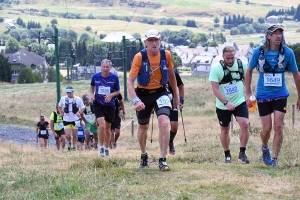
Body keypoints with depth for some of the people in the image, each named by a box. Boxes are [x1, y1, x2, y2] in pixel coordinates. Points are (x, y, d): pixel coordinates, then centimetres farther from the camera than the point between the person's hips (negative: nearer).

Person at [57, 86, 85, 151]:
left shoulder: (78, 99, -5)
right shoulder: (63, 99, 0)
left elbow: (82, 108, 2)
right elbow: (59, 106, 17)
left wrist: (79, 113, -17)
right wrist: (60, 113, 2)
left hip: (75, 119, -1)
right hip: (66, 120, 1)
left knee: (74, 135, 6)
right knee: (67, 135, -7)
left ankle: (74, 146, 21)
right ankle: (69, 143, 23)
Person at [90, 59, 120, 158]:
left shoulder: (114, 77, -8)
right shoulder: (95, 76, -5)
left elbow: (118, 91, 2)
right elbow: (92, 86, 15)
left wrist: (111, 95, -18)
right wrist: (92, 94, -3)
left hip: (110, 105, 1)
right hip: (98, 104, -1)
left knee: (107, 128, 13)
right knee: (102, 125, -19)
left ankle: (106, 148, 31)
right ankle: (101, 147, -1)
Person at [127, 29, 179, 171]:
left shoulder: (166, 55, -10)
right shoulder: (139, 57, -19)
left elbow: (171, 74, 9)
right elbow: (130, 82, -21)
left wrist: (176, 95, 17)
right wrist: (136, 100, -35)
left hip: (160, 92, 1)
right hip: (143, 94, 0)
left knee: (164, 123, -21)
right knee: (143, 127, 14)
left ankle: (163, 160, -15)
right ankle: (143, 155, 41)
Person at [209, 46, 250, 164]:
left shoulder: (242, 65, -6)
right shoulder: (216, 68, -15)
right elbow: (215, 89, -19)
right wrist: (226, 103, -30)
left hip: (240, 102, 1)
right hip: (222, 106, -1)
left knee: (244, 124, -18)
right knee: (224, 130, 12)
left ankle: (242, 154, -9)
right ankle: (227, 155, 31)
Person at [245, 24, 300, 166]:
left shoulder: (288, 52, -8)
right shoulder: (258, 52, -8)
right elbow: (249, 71, 5)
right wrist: (248, 93, 3)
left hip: (280, 95, 0)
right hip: (263, 96, 0)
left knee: (278, 127, -8)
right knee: (267, 129, 2)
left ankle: (275, 158, 3)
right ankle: (265, 147, 34)